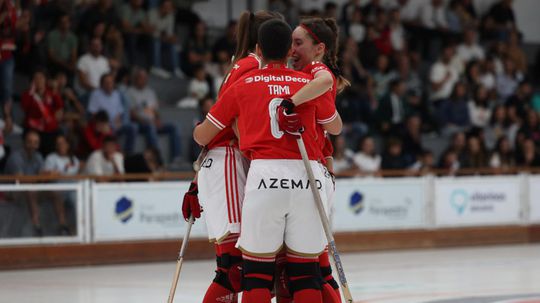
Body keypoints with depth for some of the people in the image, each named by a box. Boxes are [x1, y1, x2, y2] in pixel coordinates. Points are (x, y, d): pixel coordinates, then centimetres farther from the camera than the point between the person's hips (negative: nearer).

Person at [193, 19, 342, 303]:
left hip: (266, 175, -1)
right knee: (306, 269, 9)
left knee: (257, 269, 5)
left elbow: (202, 136, 17)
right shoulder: (310, 83, 13)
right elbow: (336, 128, 29)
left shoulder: (242, 85, 11)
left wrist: (198, 130, 40)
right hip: (308, 177, 1)